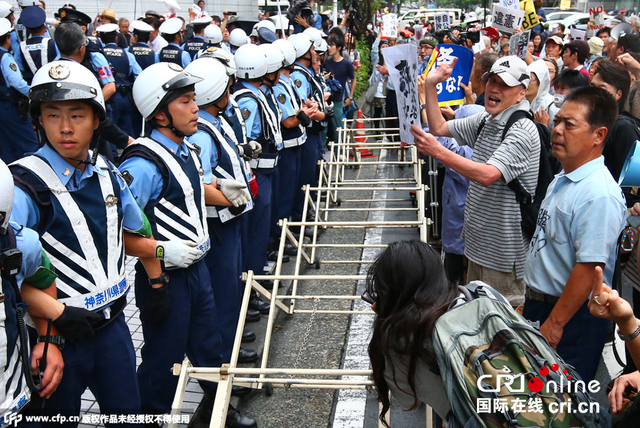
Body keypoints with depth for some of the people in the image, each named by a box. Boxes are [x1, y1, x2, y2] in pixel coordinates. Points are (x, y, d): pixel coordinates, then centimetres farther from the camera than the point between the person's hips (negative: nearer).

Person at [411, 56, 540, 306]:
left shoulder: (522, 131, -20)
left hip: (504, 248, -9)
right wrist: (430, 85, 7)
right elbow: (439, 127, 16)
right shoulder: (484, 121, 8)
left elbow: (487, 175, -31)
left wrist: (437, 151, -35)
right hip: (478, 239, 9)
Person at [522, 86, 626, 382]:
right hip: (538, 303, 9)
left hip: (573, 315, -9)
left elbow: (589, 268, -26)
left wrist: (554, 324, -22)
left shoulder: (599, 194, -23)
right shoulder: (561, 182, 8)